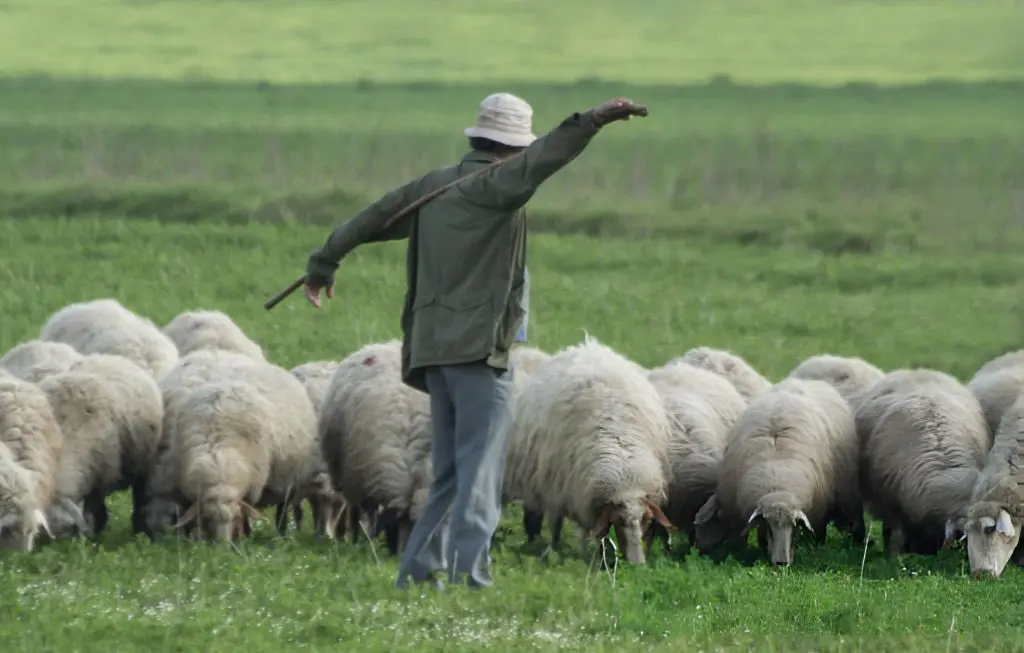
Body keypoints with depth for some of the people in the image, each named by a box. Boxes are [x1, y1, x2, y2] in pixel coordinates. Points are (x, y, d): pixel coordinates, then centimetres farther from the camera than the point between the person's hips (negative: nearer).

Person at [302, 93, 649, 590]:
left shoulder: (435, 186, 15)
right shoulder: (494, 185, -8)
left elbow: (374, 217, 25)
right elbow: (539, 161, -27)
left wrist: (324, 263, 38)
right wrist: (593, 121, -36)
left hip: (433, 347, 8)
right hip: (478, 348, -8)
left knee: (450, 474, 16)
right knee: (479, 474, -10)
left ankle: (418, 572, 17)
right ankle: (469, 577, -19)